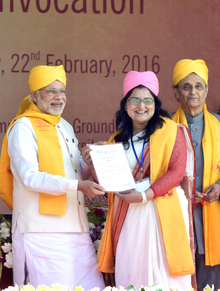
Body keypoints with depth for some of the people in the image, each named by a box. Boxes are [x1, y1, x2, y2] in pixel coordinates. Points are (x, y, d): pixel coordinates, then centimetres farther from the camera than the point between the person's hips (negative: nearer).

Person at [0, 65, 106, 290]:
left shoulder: (65, 127, 21)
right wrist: (77, 185, -22)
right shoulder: (23, 127, -4)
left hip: (76, 228, 8)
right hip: (42, 231, -7)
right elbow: (30, 178, -16)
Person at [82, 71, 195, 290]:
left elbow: (177, 172, -8)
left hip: (162, 212, -4)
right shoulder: (117, 140, 15)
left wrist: (144, 196, -17)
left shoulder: (170, 131, 3)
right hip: (127, 217, 4)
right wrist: (94, 166, -5)